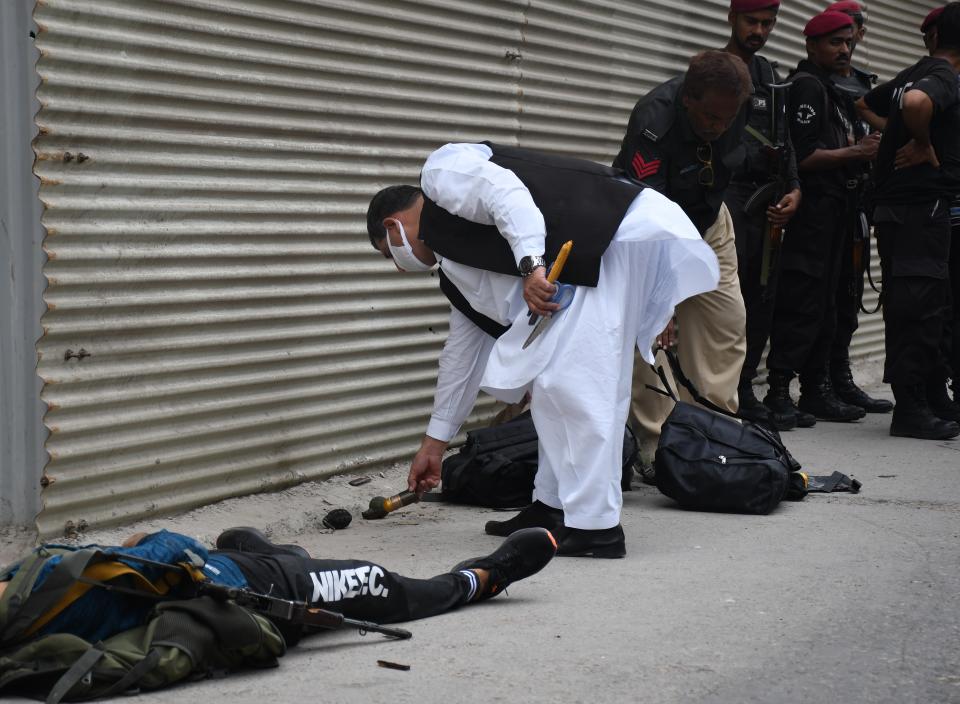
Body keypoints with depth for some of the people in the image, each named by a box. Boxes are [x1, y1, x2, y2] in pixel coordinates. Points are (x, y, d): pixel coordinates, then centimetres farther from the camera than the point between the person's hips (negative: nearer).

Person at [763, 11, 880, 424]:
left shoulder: (834, 90, 22)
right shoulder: (807, 86, -9)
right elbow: (803, 156, -18)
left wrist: (864, 153, 7)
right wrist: (855, 152, -12)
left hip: (831, 210, 10)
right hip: (811, 208, -10)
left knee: (824, 307, 12)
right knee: (801, 306, -10)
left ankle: (817, 390, 17)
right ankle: (778, 393, -8)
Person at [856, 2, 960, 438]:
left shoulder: (911, 73, 16)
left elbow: (864, 105, 31)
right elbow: (916, 103, -34)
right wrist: (923, 144, -17)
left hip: (892, 206, 9)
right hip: (923, 207, -9)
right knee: (920, 308, -7)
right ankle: (911, 410, -5)